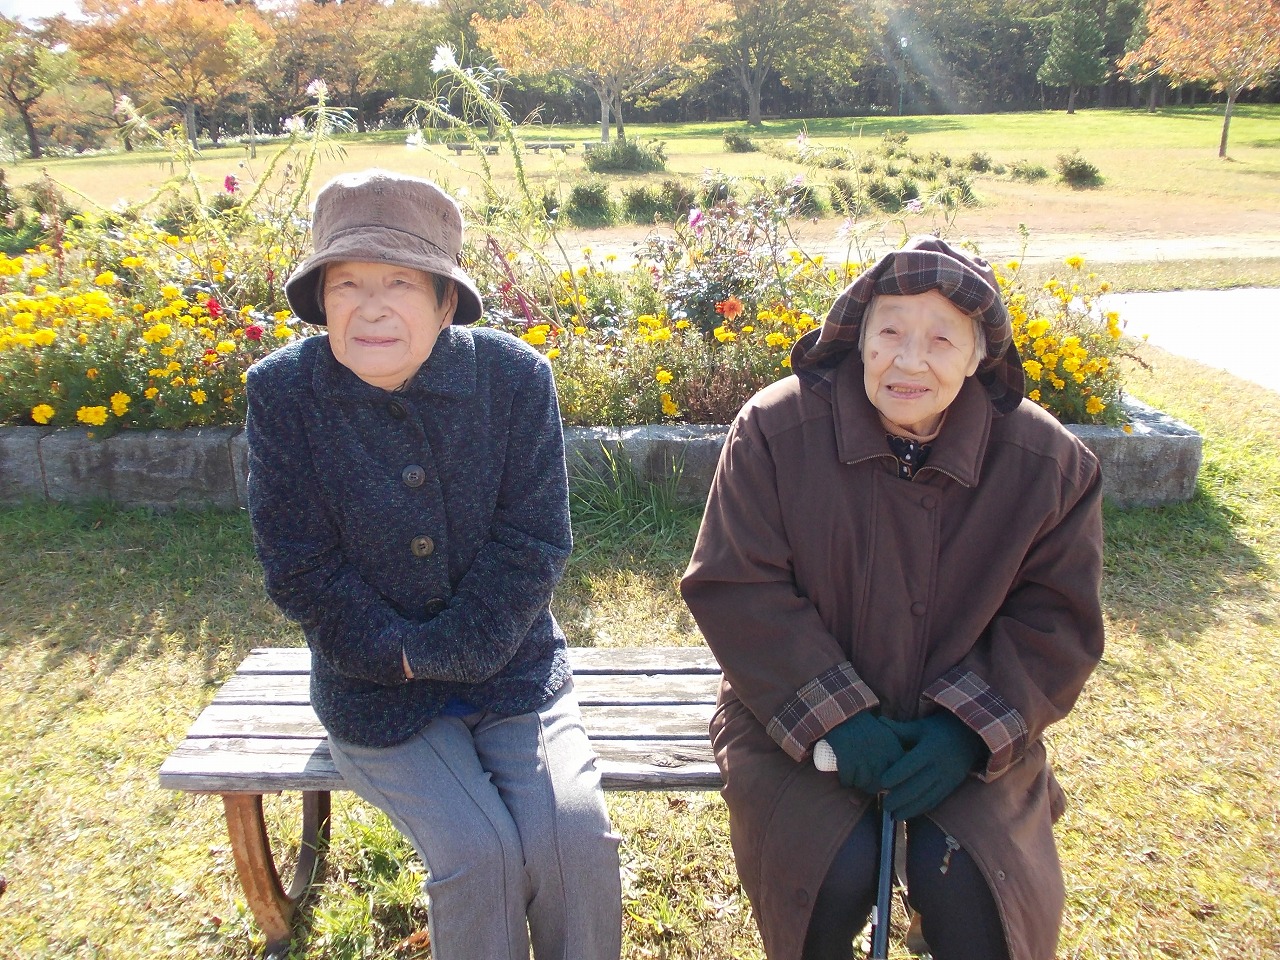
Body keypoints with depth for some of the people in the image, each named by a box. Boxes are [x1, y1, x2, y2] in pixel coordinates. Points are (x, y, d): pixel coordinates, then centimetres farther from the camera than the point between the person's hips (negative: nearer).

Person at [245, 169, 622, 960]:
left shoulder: (516, 376, -10)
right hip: (374, 693, 0)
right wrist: (401, 656, -13)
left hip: (512, 668, 1)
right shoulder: (282, 392, -10)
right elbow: (300, 569, -8)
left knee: (576, 835, -17)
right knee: (480, 851, -18)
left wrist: (447, 648, -15)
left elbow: (534, 545, -10)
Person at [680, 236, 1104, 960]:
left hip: (965, 730, 2)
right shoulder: (777, 428, -12)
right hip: (796, 721, -1)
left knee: (972, 885, -19)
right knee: (836, 873, -22)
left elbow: (1056, 621, 0)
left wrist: (971, 729, -14)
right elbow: (734, 587, -12)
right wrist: (833, 719, -18)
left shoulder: (1050, 462, -6)